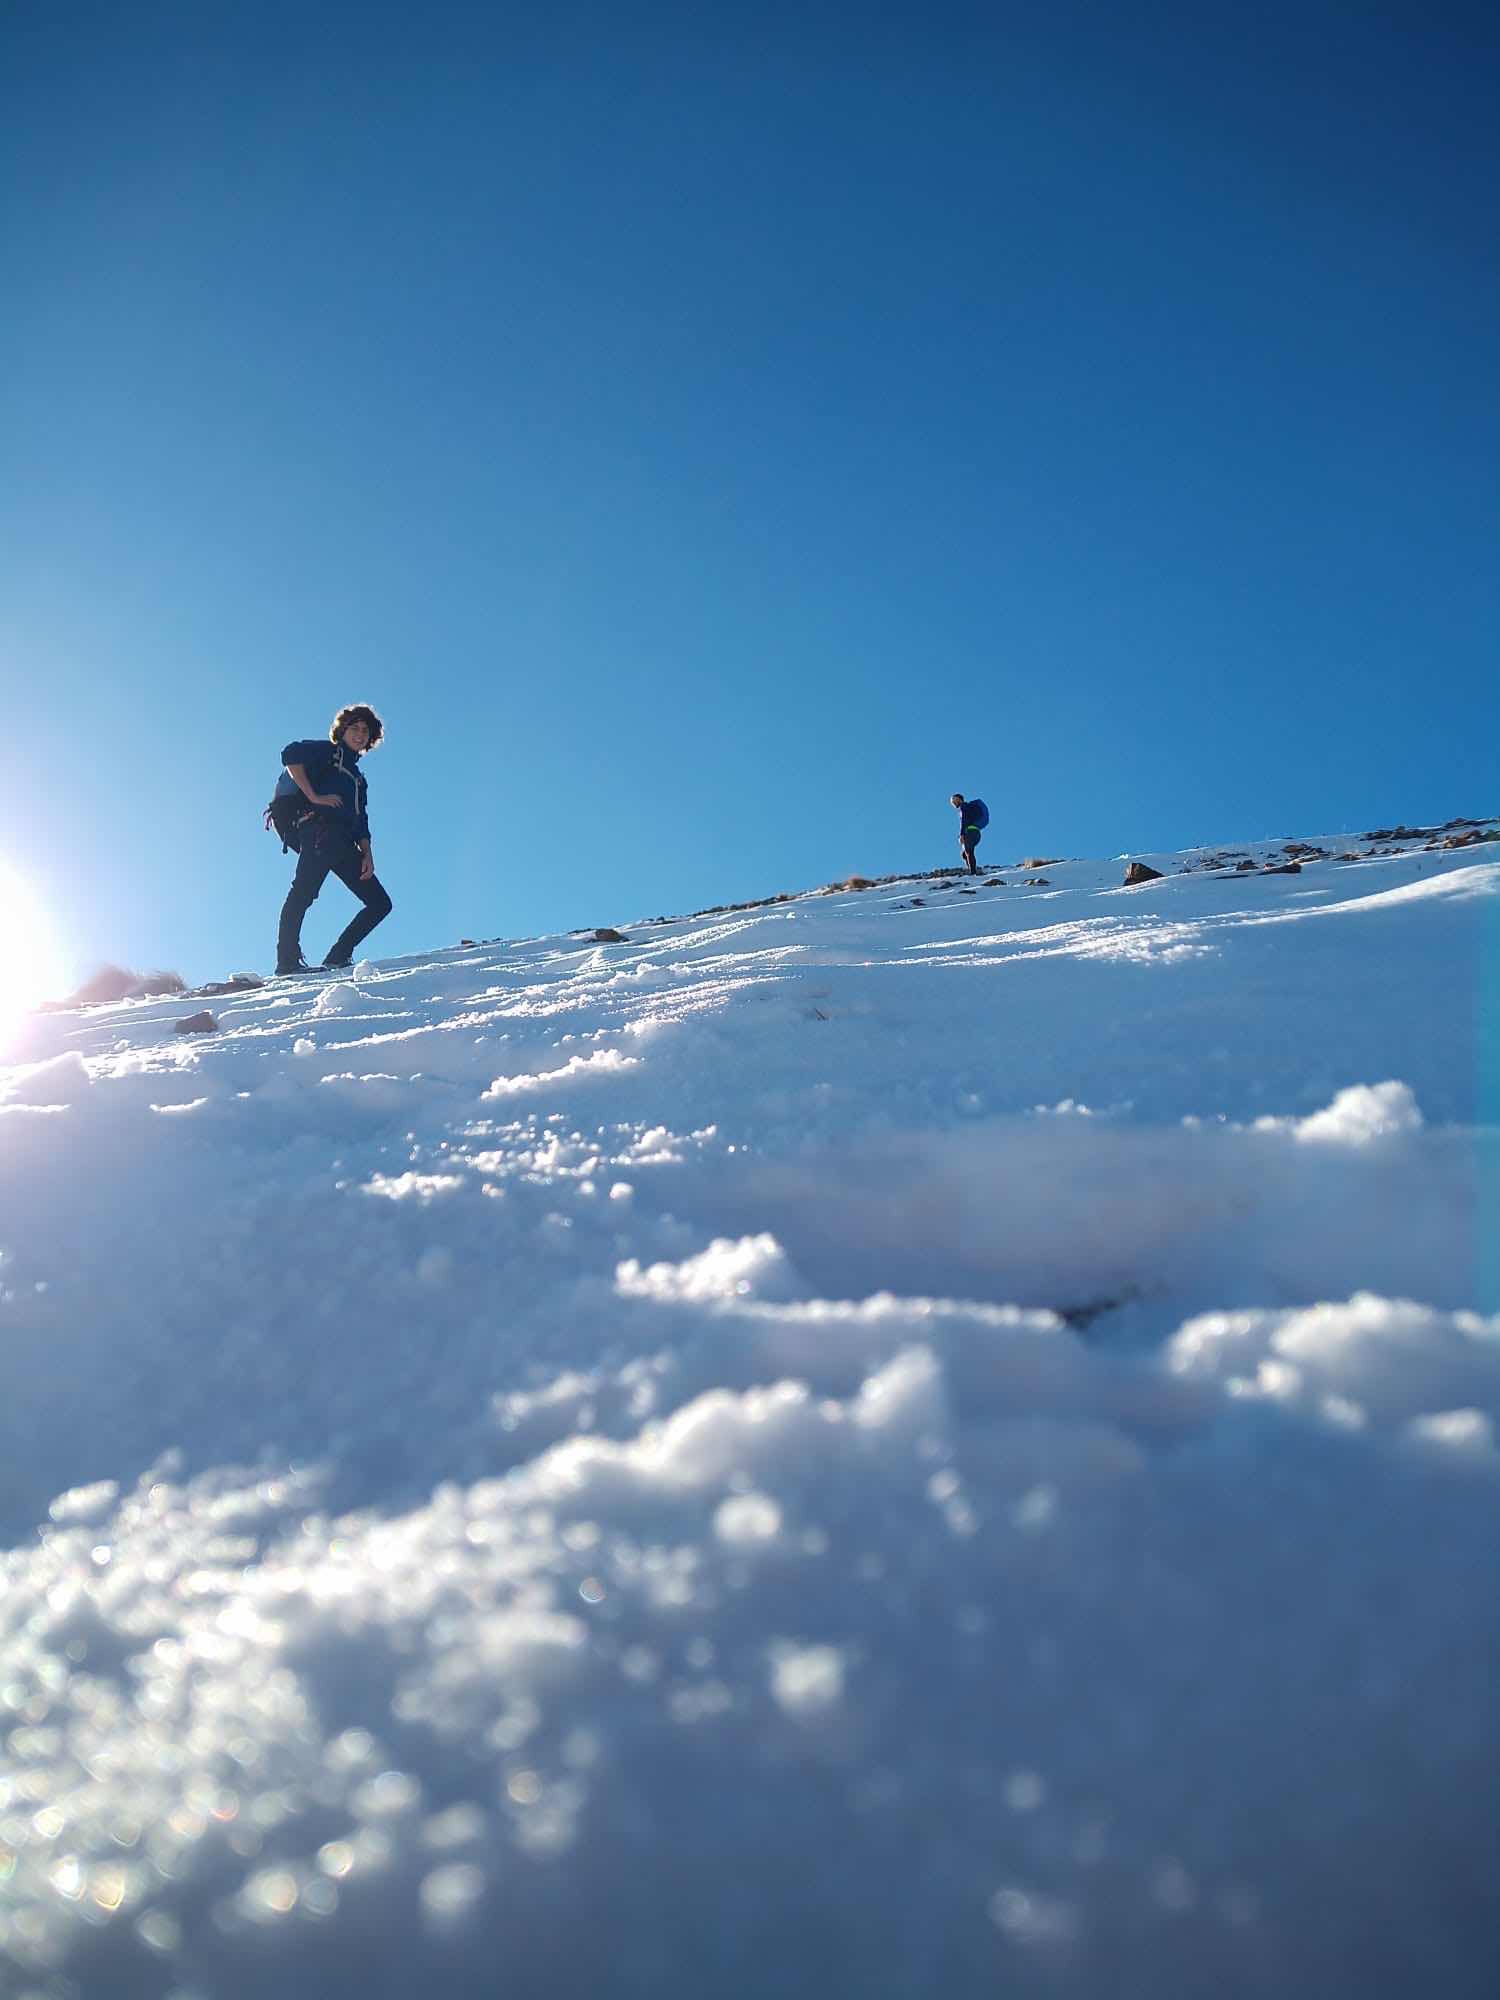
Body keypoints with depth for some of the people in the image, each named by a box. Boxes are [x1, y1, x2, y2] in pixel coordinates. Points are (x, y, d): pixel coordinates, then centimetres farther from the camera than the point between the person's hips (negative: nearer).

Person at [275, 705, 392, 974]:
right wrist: (313, 797, -9)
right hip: (321, 830, -8)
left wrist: (367, 854, 9)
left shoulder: (358, 777, 34)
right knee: (304, 893, -25)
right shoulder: (327, 752, 15)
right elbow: (291, 754, -4)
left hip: (345, 845, 8)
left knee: (380, 903, 1)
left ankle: (338, 957, -3)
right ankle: (288, 960, -31)